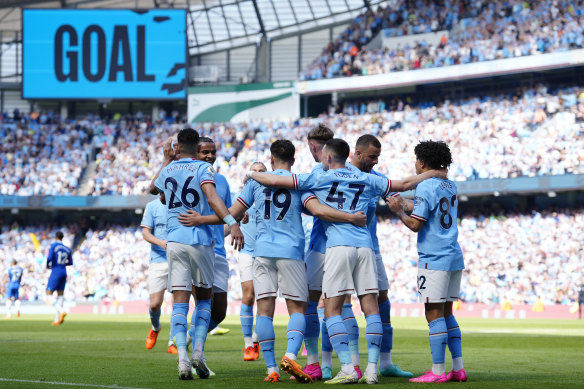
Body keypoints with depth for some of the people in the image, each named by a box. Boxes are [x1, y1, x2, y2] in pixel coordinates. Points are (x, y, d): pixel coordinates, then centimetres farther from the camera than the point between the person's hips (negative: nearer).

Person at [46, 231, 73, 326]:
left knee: (49, 294, -4)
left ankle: (61, 311, -26)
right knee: (60, 296, 9)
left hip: (55, 272, -6)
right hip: (64, 272, 6)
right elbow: (70, 262, 14)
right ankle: (57, 319, 6)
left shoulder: (53, 246, -7)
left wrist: (48, 265, 1)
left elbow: (49, 258, -18)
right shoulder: (67, 249, 10)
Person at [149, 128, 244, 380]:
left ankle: (183, 359, -17)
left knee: (180, 303, -1)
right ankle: (198, 352, -1)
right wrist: (232, 223, -27)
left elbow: (153, 189, 35)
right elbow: (212, 198, -19)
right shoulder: (203, 169, -1)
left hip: (174, 241, 2)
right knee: (204, 299, 14)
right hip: (201, 241, -2)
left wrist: (167, 159, 41)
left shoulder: (168, 170, 12)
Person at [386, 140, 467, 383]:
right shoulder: (450, 187, 14)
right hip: (454, 257, 8)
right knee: (446, 314, 13)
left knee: (434, 315, -6)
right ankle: (458, 368, 11)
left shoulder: (425, 187, -11)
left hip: (434, 260, -8)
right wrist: (402, 203, 37)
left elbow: (415, 224, -14)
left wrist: (398, 212, 2)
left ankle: (437, 371, -7)